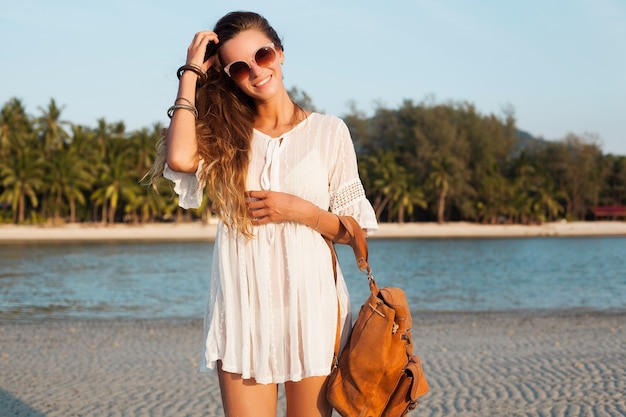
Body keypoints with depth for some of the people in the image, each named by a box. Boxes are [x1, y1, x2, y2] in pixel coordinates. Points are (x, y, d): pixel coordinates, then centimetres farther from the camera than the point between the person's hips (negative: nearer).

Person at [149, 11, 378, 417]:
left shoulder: (329, 132, 4)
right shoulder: (224, 135, 7)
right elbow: (180, 158, -17)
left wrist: (300, 211, -12)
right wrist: (191, 74, -6)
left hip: (310, 303, 0)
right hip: (243, 308, 1)